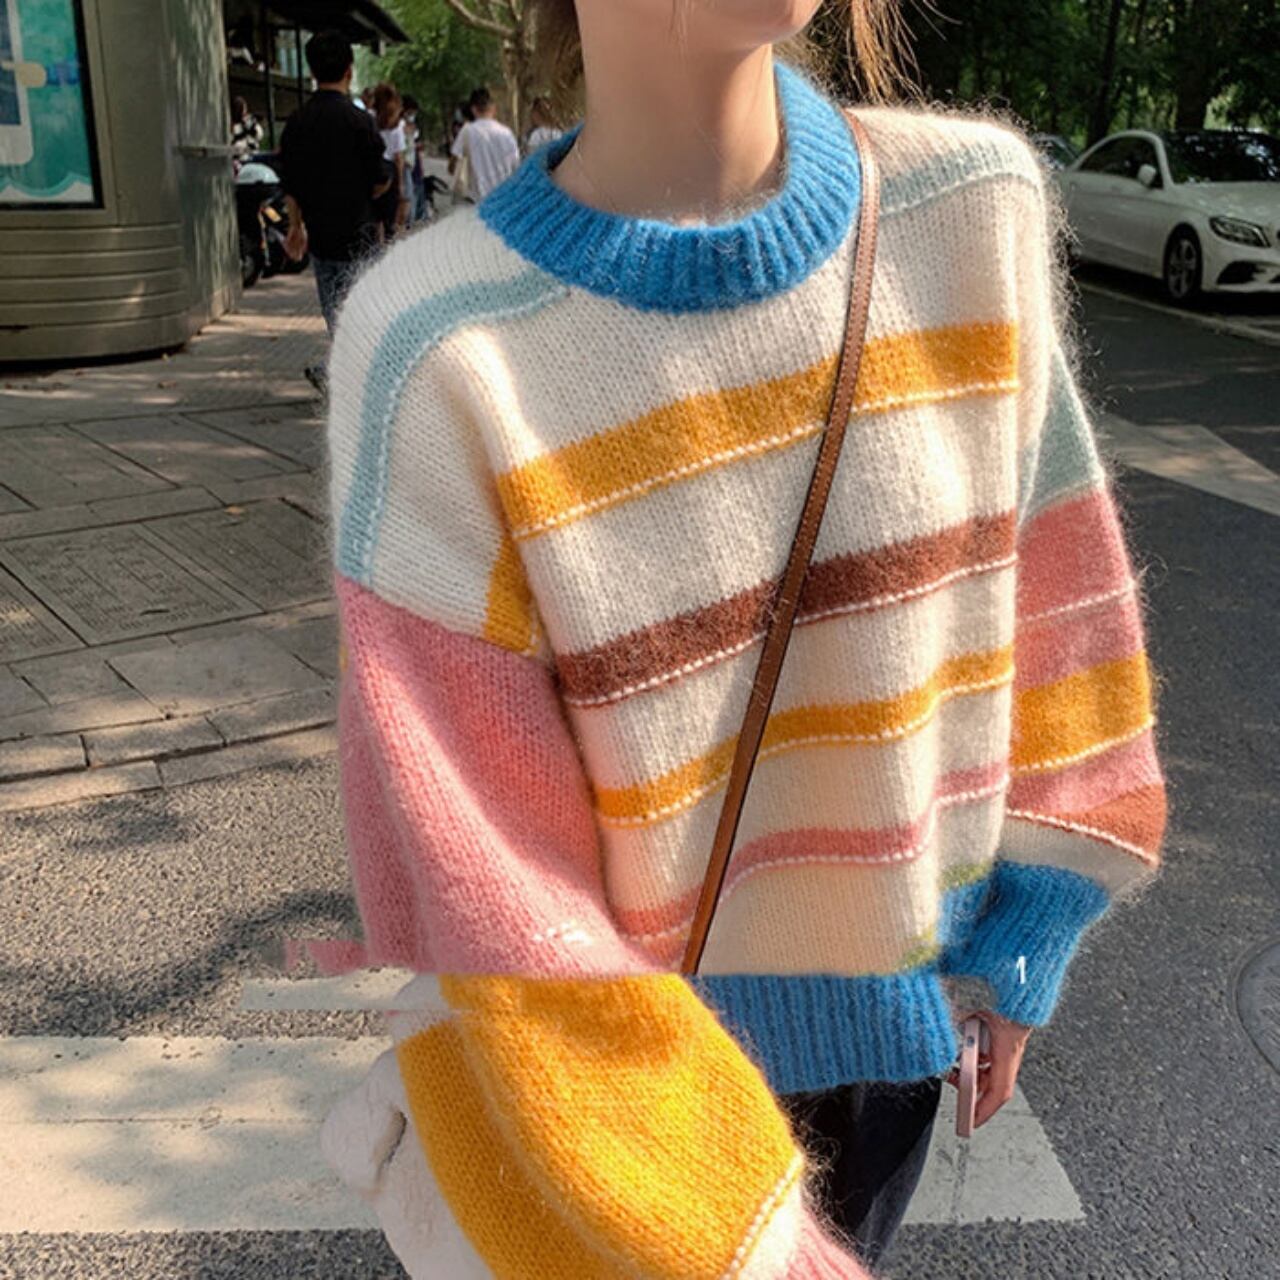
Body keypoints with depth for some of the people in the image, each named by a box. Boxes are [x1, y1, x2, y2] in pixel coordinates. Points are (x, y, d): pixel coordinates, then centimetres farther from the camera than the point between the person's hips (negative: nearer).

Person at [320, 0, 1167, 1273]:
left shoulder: (977, 205, -13)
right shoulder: (441, 353, -26)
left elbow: (1045, 597, -2)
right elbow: (479, 878, -22)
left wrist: (1023, 937, 2)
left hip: (896, 999, 4)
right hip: (627, 1046, -3)